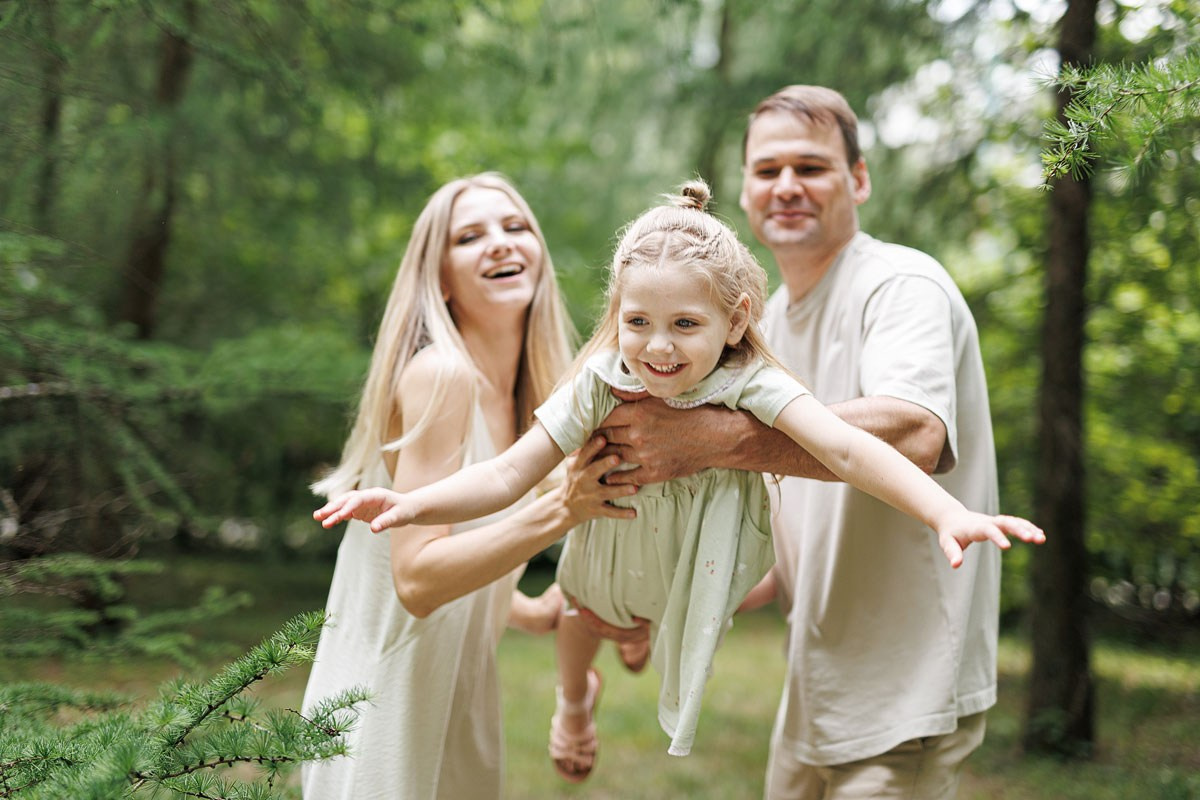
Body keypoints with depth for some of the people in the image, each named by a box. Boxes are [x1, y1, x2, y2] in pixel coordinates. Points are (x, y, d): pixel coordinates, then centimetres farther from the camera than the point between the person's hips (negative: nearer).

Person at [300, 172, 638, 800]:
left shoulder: (521, 394, 6)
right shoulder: (440, 373, -18)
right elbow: (416, 580, -25)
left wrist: (530, 611, 13)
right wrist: (562, 510, -32)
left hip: (459, 689, 8)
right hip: (383, 696, -8)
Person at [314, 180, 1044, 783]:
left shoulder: (751, 386, -39)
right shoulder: (597, 386, -34)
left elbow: (846, 451, -51)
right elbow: (509, 474, -33)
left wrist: (949, 513, -65)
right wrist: (409, 504, -49)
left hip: (705, 555, -1)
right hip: (619, 543, 1)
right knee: (585, 615, 24)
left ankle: (650, 629, 63)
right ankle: (576, 697, 62)